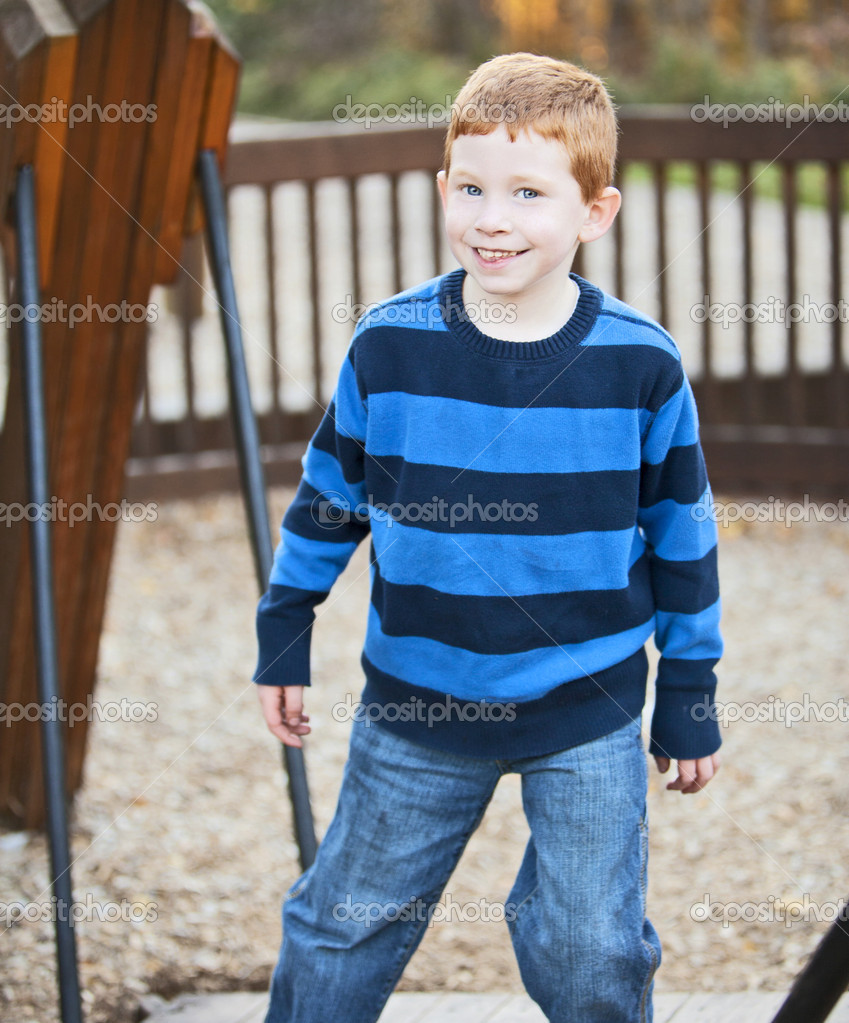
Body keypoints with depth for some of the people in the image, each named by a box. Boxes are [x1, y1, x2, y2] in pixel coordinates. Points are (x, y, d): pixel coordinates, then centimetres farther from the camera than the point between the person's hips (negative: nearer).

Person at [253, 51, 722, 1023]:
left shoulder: (641, 366, -10)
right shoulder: (388, 345, -9)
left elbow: (682, 539, 0)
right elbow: (328, 498, 5)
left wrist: (689, 700, 4)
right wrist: (282, 638, 10)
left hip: (589, 716, -1)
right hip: (414, 706, 1)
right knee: (345, 924, 13)